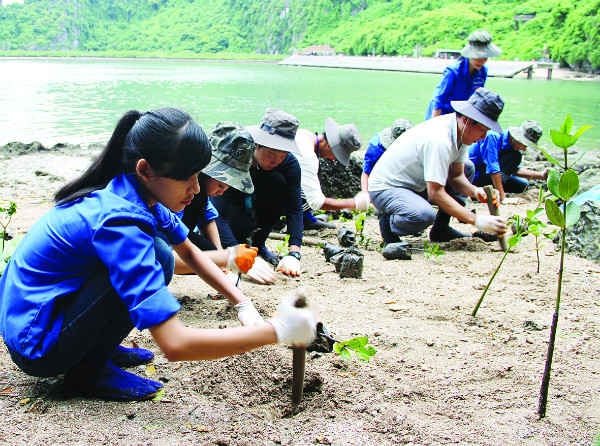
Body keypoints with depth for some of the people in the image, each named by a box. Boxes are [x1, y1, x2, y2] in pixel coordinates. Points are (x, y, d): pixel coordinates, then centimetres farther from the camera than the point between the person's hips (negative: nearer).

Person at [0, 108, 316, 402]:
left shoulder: (137, 193, -4)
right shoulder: (119, 220, -30)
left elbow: (189, 252, 13)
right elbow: (175, 345, -35)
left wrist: (243, 305, 1)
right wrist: (275, 331, -29)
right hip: (34, 347, -8)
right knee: (157, 257, -22)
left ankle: (101, 348, 9)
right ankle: (88, 373, -8)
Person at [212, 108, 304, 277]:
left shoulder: (290, 163, -21)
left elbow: (295, 208, -25)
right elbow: (218, 214, -41)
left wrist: (294, 254, -40)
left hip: (254, 207, 4)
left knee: (278, 181, -26)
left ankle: (259, 242, -8)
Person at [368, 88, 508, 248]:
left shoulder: (461, 132, -3)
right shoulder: (439, 140, -31)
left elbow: (456, 176, 1)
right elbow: (435, 193, -32)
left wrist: (475, 191, -20)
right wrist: (476, 220, -32)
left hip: (415, 185, 10)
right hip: (385, 188, -10)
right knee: (424, 215, -38)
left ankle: (441, 229, 10)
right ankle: (388, 222, -5)